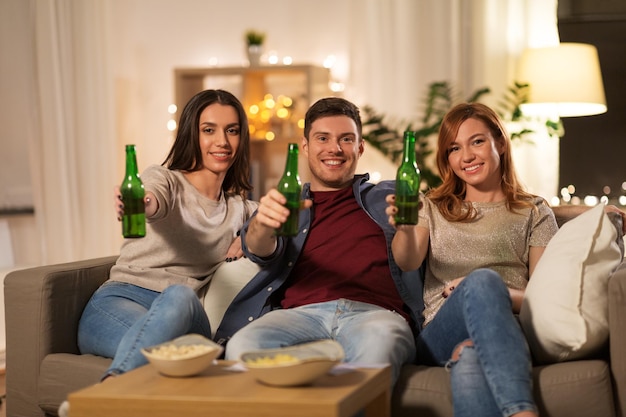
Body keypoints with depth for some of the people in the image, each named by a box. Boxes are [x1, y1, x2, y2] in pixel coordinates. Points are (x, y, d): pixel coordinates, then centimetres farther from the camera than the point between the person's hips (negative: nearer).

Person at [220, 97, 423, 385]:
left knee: (377, 343, -39)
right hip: (301, 313, 1)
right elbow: (263, 250, 6)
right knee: (242, 346, -33)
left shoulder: (386, 196, 27)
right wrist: (263, 223, -20)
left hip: (374, 311, -1)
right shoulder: (289, 202, 29)